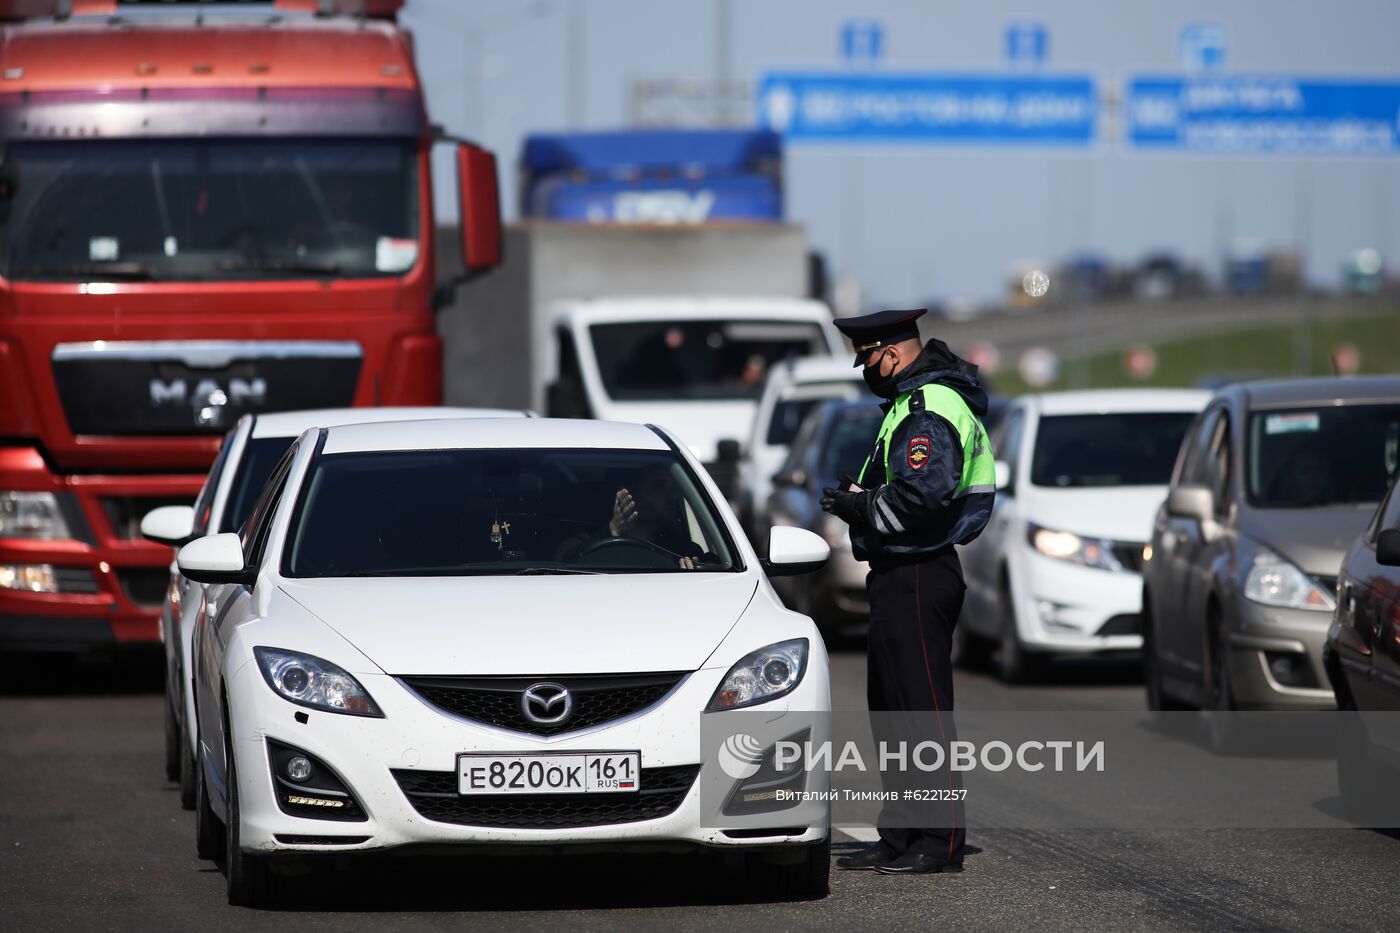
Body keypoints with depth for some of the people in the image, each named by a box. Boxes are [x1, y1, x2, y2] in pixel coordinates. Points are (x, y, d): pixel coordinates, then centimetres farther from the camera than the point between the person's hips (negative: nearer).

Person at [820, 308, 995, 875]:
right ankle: (901, 835, 21)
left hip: (918, 575, -11)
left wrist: (864, 506, -16)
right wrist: (861, 498, 8)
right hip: (899, 574, 11)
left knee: (922, 708, -8)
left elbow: (925, 493, -29)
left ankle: (941, 842, -6)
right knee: (891, 708, 15)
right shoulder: (916, 399, 18)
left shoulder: (929, 410, -17)